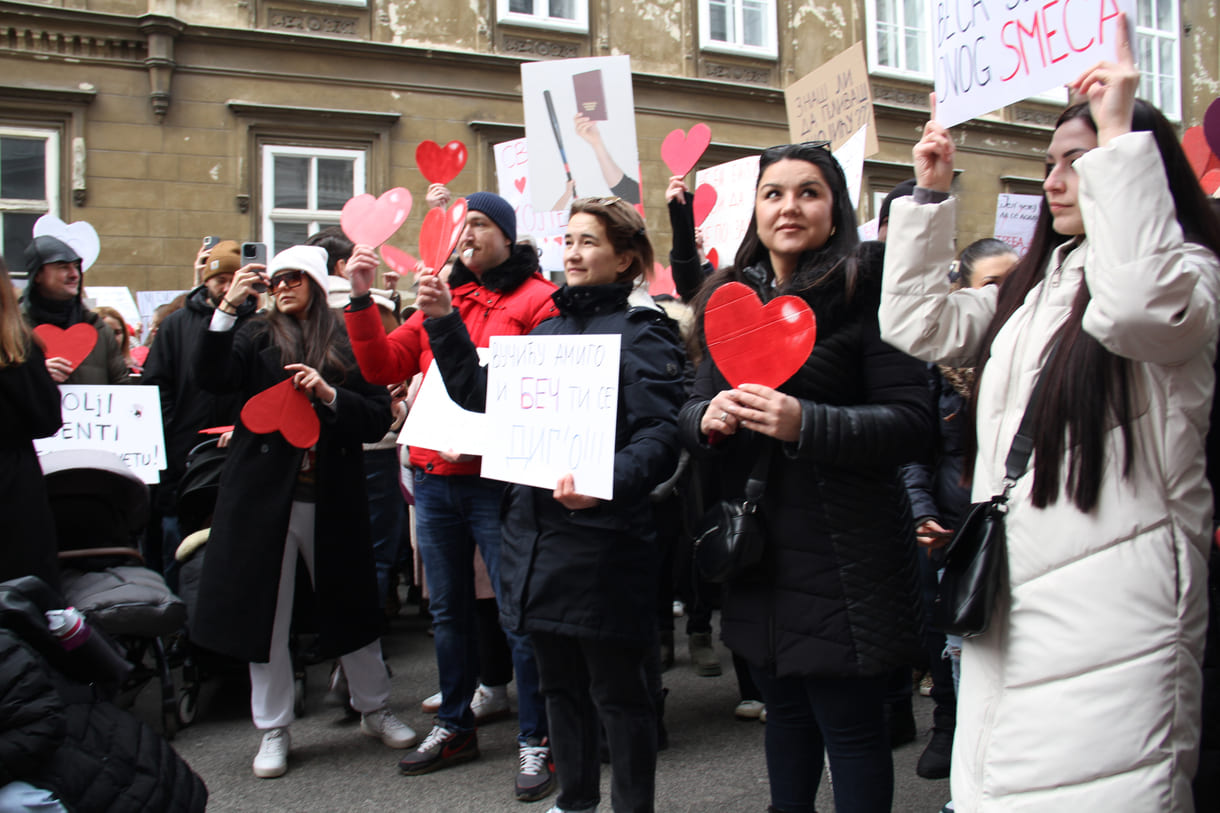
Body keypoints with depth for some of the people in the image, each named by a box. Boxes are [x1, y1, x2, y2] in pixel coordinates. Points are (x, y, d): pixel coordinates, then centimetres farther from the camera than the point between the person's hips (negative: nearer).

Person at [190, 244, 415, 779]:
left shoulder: (349, 344, 4)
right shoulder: (256, 337, 6)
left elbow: (378, 420, -1)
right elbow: (211, 378, -13)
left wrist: (330, 396, -16)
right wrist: (226, 308, -22)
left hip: (332, 499, 0)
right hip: (265, 496, 1)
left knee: (350, 607, 9)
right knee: (265, 615, 7)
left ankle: (375, 710, 29)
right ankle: (273, 731, 23)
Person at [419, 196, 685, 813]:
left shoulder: (641, 331, -7)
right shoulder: (548, 328, 16)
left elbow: (660, 437, -17)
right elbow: (482, 397, 16)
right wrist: (444, 323, 8)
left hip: (602, 537, -7)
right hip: (537, 533, 7)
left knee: (616, 689, 5)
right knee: (560, 682, 19)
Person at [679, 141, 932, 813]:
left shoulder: (866, 294, -8)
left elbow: (910, 420, -14)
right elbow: (692, 409, 12)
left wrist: (804, 424, -26)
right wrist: (707, 418, -11)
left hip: (841, 552, -5)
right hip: (757, 549, 6)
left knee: (850, 726, 5)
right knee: (785, 708, 20)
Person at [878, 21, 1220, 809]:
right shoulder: (1034, 289, 20)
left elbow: (1139, 305, -26)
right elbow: (917, 322, 15)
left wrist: (1119, 136, -19)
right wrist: (932, 195, 14)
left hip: (1112, 599, -7)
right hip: (1014, 593, 7)